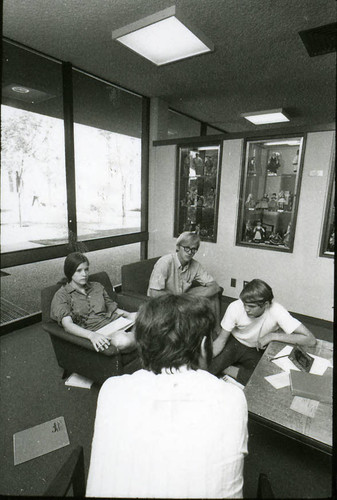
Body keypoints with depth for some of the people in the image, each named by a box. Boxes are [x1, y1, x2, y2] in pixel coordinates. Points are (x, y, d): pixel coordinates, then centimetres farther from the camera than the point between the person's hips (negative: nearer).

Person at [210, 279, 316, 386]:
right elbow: (221, 340, -15)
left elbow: (311, 340, -33)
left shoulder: (276, 311, -30)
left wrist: (272, 336, -35)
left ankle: (225, 369, -5)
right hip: (234, 342, -1)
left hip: (257, 350, 1)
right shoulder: (235, 308, -26)